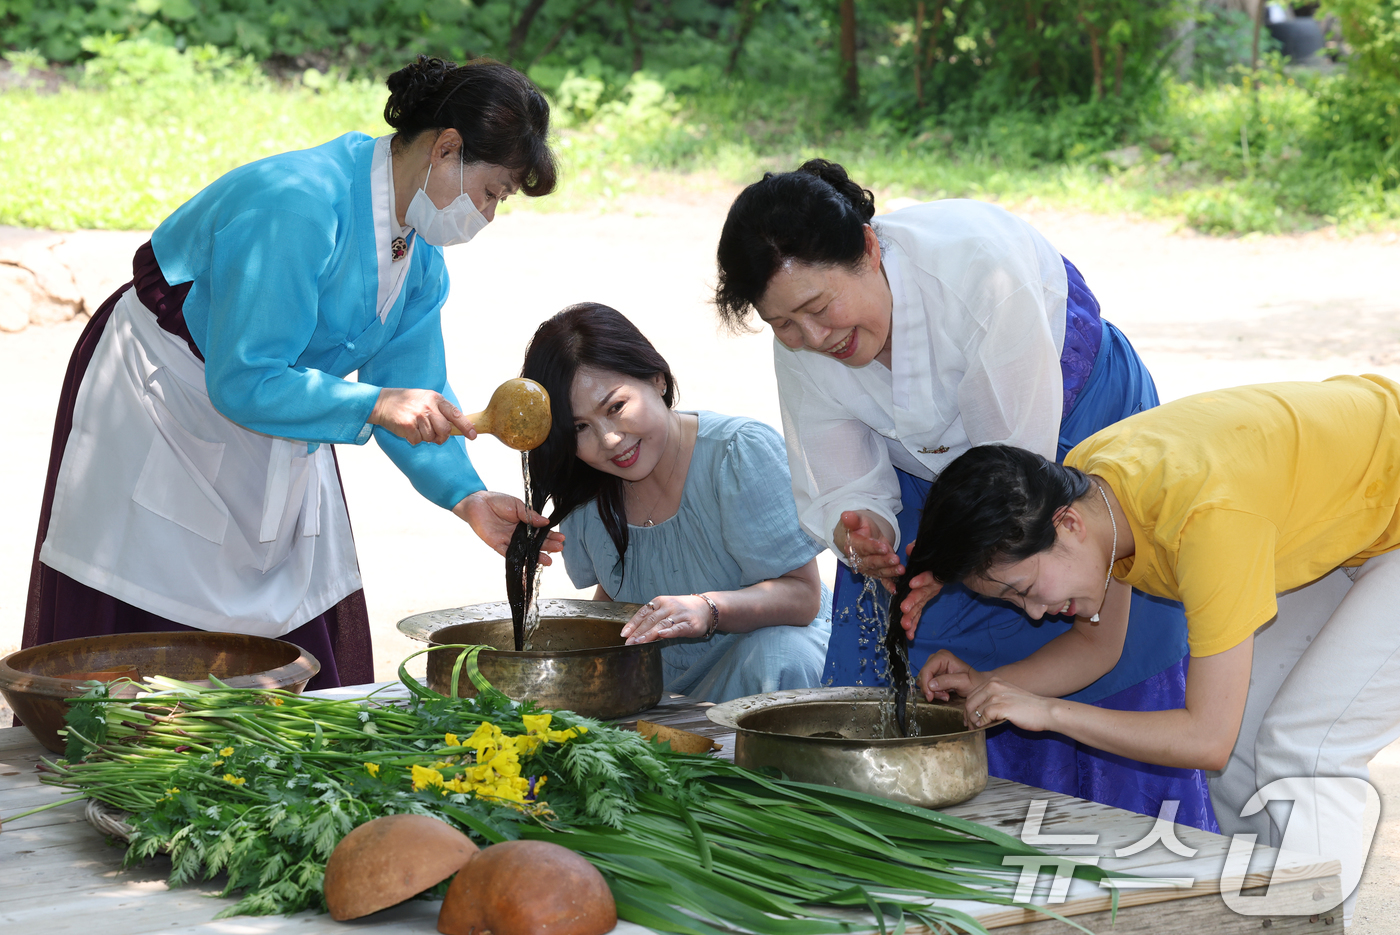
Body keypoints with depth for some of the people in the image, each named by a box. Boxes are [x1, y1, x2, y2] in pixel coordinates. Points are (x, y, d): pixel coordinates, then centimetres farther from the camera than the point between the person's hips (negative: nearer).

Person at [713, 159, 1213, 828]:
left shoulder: (978, 264, -37)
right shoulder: (799, 345, -21)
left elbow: (1018, 465, -31)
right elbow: (843, 487, -14)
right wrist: (862, 538, -37)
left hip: (1068, 433, -4)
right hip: (927, 467, 4)